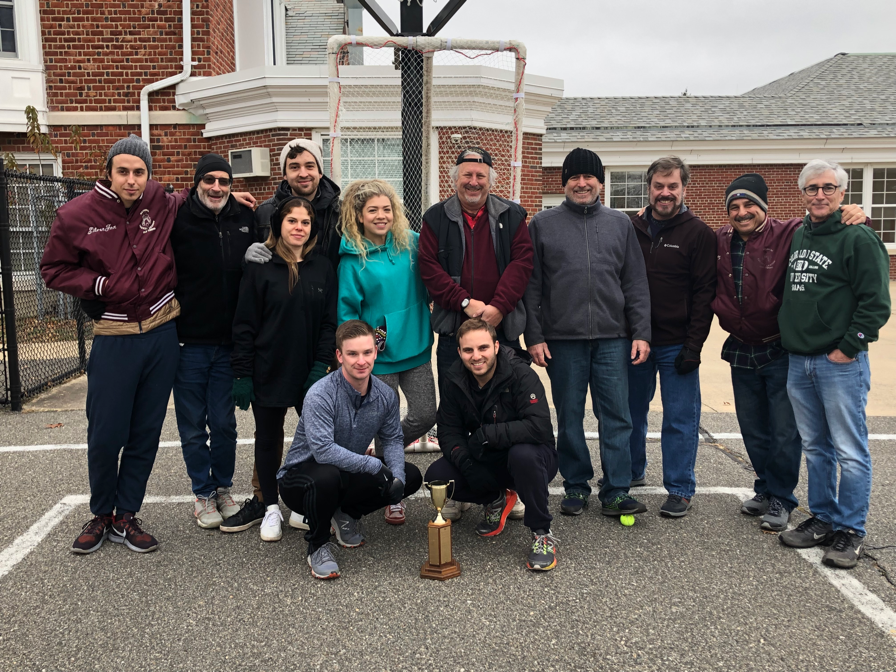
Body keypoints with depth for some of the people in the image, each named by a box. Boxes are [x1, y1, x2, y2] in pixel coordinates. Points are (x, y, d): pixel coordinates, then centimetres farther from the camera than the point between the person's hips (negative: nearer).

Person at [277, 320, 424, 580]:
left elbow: (393, 438, 4)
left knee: (411, 477, -5)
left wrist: (398, 476, -15)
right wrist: (375, 465, -31)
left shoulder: (385, 395, -7)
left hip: (351, 472, 6)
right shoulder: (320, 395, -26)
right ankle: (318, 546, -11)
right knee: (326, 476, -40)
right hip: (300, 476, -6)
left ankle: (347, 513, 14)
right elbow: (323, 450, -34)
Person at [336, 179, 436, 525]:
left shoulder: (412, 244, 1)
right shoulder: (352, 257, -8)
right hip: (378, 354, -3)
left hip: (415, 348, 4)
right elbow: (346, 309, -6)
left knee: (425, 415, 5)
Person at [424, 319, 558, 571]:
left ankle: (542, 534, -16)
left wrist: (487, 433, -30)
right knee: (436, 476, -16)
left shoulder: (520, 374, -22)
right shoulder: (455, 379, -6)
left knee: (523, 454, -39)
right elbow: (448, 432, -5)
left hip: (531, 458, -5)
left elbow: (539, 426, -33)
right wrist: (466, 463, -24)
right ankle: (495, 500, 12)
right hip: (486, 462, 5)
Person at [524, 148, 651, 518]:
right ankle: (576, 487, 21)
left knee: (617, 416, 1)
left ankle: (616, 491, 10)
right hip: (562, 339, -1)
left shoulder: (620, 223, 11)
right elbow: (531, 286, 3)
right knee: (569, 418, 7)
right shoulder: (543, 224, 7)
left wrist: (641, 333, 1)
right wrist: (534, 336, -4)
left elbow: (636, 283, 9)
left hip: (613, 338, 1)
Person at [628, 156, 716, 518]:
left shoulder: (698, 234, -4)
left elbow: (704, 294, -7)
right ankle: (631, 472, 33)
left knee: (680, 419, 3)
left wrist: (693, 346, -13)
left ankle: (680, 489, 15)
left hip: (676, 345, -4)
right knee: (631, 412, 15)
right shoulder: (631, 229, 6)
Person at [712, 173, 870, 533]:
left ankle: (780, 499, 20)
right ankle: (765, 489, 34)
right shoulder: (720, 241, 1)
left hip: (780, 351, -4)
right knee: (753, 432, 16)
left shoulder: (789, 234, -12)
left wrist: (854, 216, -29)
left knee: (784, 432, 4)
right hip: (741, 351, 5)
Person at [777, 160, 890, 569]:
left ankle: (851, 531, 11)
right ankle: (823, 519, 26)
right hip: (798, 362, 7)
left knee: (850, 451, 0)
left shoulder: (858, 239, -7)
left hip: (841, 363, -7)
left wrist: (848, 348, -13)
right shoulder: (796, 237, 14)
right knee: (815, 448, 14)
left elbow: (875, 303, -11)